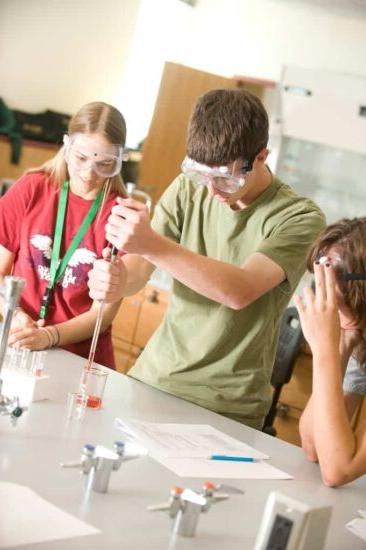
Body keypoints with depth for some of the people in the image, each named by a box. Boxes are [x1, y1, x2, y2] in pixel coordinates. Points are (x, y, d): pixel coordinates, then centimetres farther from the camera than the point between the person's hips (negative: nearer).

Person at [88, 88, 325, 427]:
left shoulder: (299, 218, -13)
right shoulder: (189, 189, 1)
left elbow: (240, 291, -26)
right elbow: (141, 266, -2)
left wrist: (153, 244, -35)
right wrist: (119, 280, -26)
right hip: (153, 375, 4)